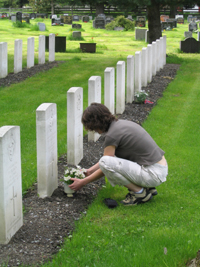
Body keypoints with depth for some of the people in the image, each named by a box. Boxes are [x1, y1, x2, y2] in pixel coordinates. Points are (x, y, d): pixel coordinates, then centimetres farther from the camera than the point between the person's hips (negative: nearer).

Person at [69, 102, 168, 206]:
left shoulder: (112, 134, -15)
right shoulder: (121, 123, 12)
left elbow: (105, 164, -5)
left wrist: (82, 182, 6)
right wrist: (90, 170, 28)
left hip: (154, 174, -10)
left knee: (105, 162, -18)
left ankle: (140, 192, -4)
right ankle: (148, 188, 14)